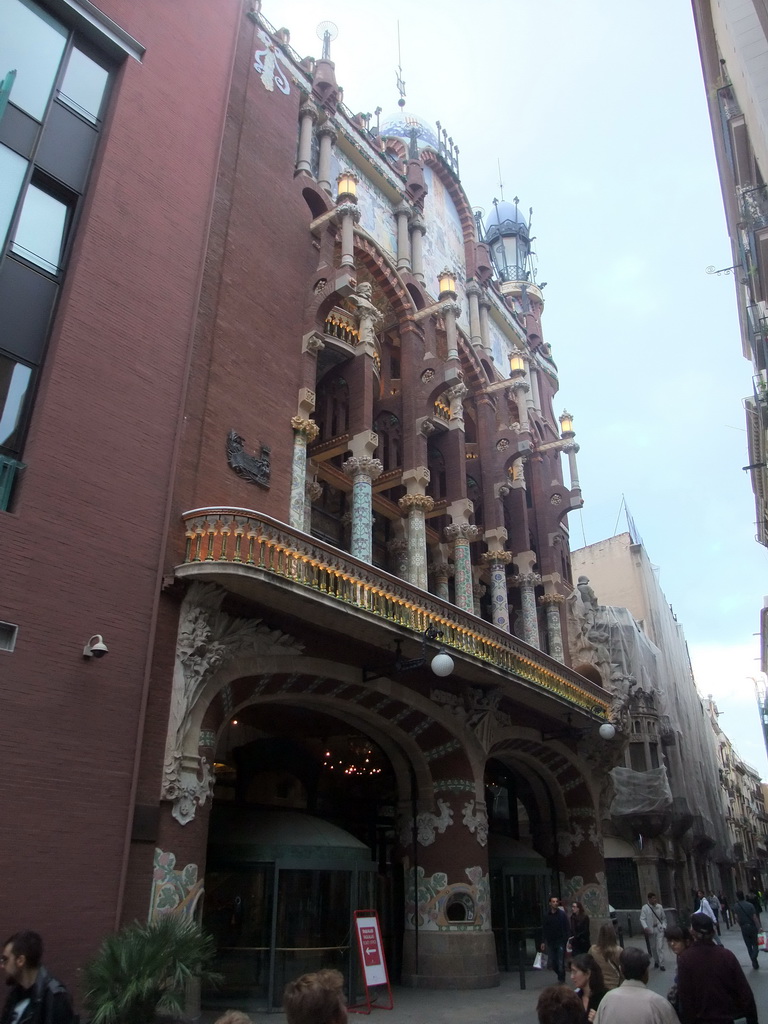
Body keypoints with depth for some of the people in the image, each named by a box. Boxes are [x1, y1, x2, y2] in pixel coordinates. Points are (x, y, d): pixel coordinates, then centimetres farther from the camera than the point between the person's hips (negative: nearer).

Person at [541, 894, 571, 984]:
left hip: (560, 942, -3)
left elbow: (567, 929, -6)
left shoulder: (562, 914, -5)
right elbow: (544, 930, 9)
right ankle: (561, 976, 32)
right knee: (552, 963, 7)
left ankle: (561, 979, 14)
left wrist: (567, 941, -13)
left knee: (561, 962, -4)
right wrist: (543, 942, 5)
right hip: (550, 942, 3)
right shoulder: (546, 916, 4)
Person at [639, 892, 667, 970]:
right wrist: (645, 927, -25)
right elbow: (642, 919, -11)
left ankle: (661, 964, -2)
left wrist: (664, 926, -2)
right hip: (650, 930, 0)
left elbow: (664, 918, 9)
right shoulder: (645, 907, -8)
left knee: (660, 947, -7)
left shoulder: (659, 906, -1)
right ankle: (656, 961, 32)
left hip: (659, 929, 0)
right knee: (653, 947, 12)